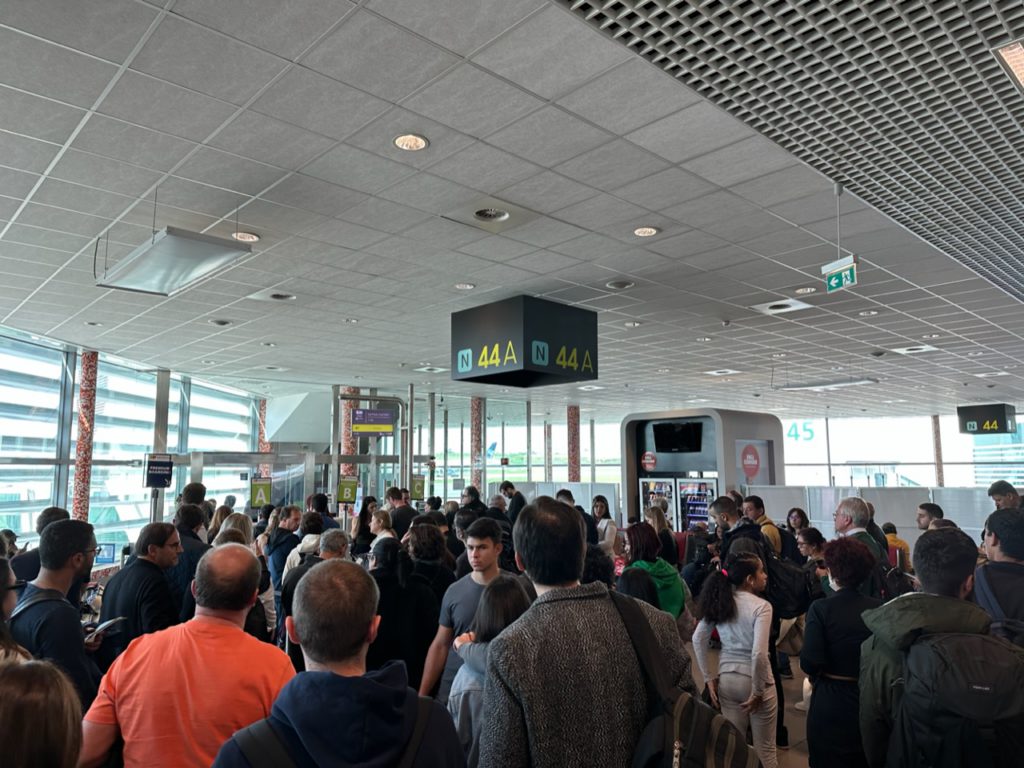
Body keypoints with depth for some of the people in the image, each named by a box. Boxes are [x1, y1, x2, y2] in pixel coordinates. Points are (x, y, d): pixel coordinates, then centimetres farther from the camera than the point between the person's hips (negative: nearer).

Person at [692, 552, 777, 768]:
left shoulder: (719, 600, -2)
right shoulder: (761, 606, -18)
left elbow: (698, 640, -3)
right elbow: (759, 653, -24)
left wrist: (709, 678, 2)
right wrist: (758, 691, -13)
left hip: (727, 679, 5)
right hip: (753, 679, -5)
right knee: (765, 748, 15)